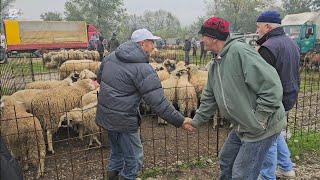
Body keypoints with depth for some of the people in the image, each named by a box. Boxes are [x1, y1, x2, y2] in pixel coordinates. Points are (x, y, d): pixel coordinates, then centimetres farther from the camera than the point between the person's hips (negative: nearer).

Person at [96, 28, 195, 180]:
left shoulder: (111, 56, 2)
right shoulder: (143, 69, -22)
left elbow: (99, 78, 17)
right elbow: (159, 103, -24)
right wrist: (180, 121, -17)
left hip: (105, 116, 9)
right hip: (123, 121, -8)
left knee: (117, 152, 29)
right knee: (134, 160, 12)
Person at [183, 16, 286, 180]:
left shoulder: (239, 51, -23)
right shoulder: (215, 64, 7)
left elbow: (272, 86, -26)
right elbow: (210, 98, 15)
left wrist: (258, 119, -22)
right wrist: (196, 121, 14)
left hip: (261, 128, -9)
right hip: (242, 127, 9)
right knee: (226, 162, 23)